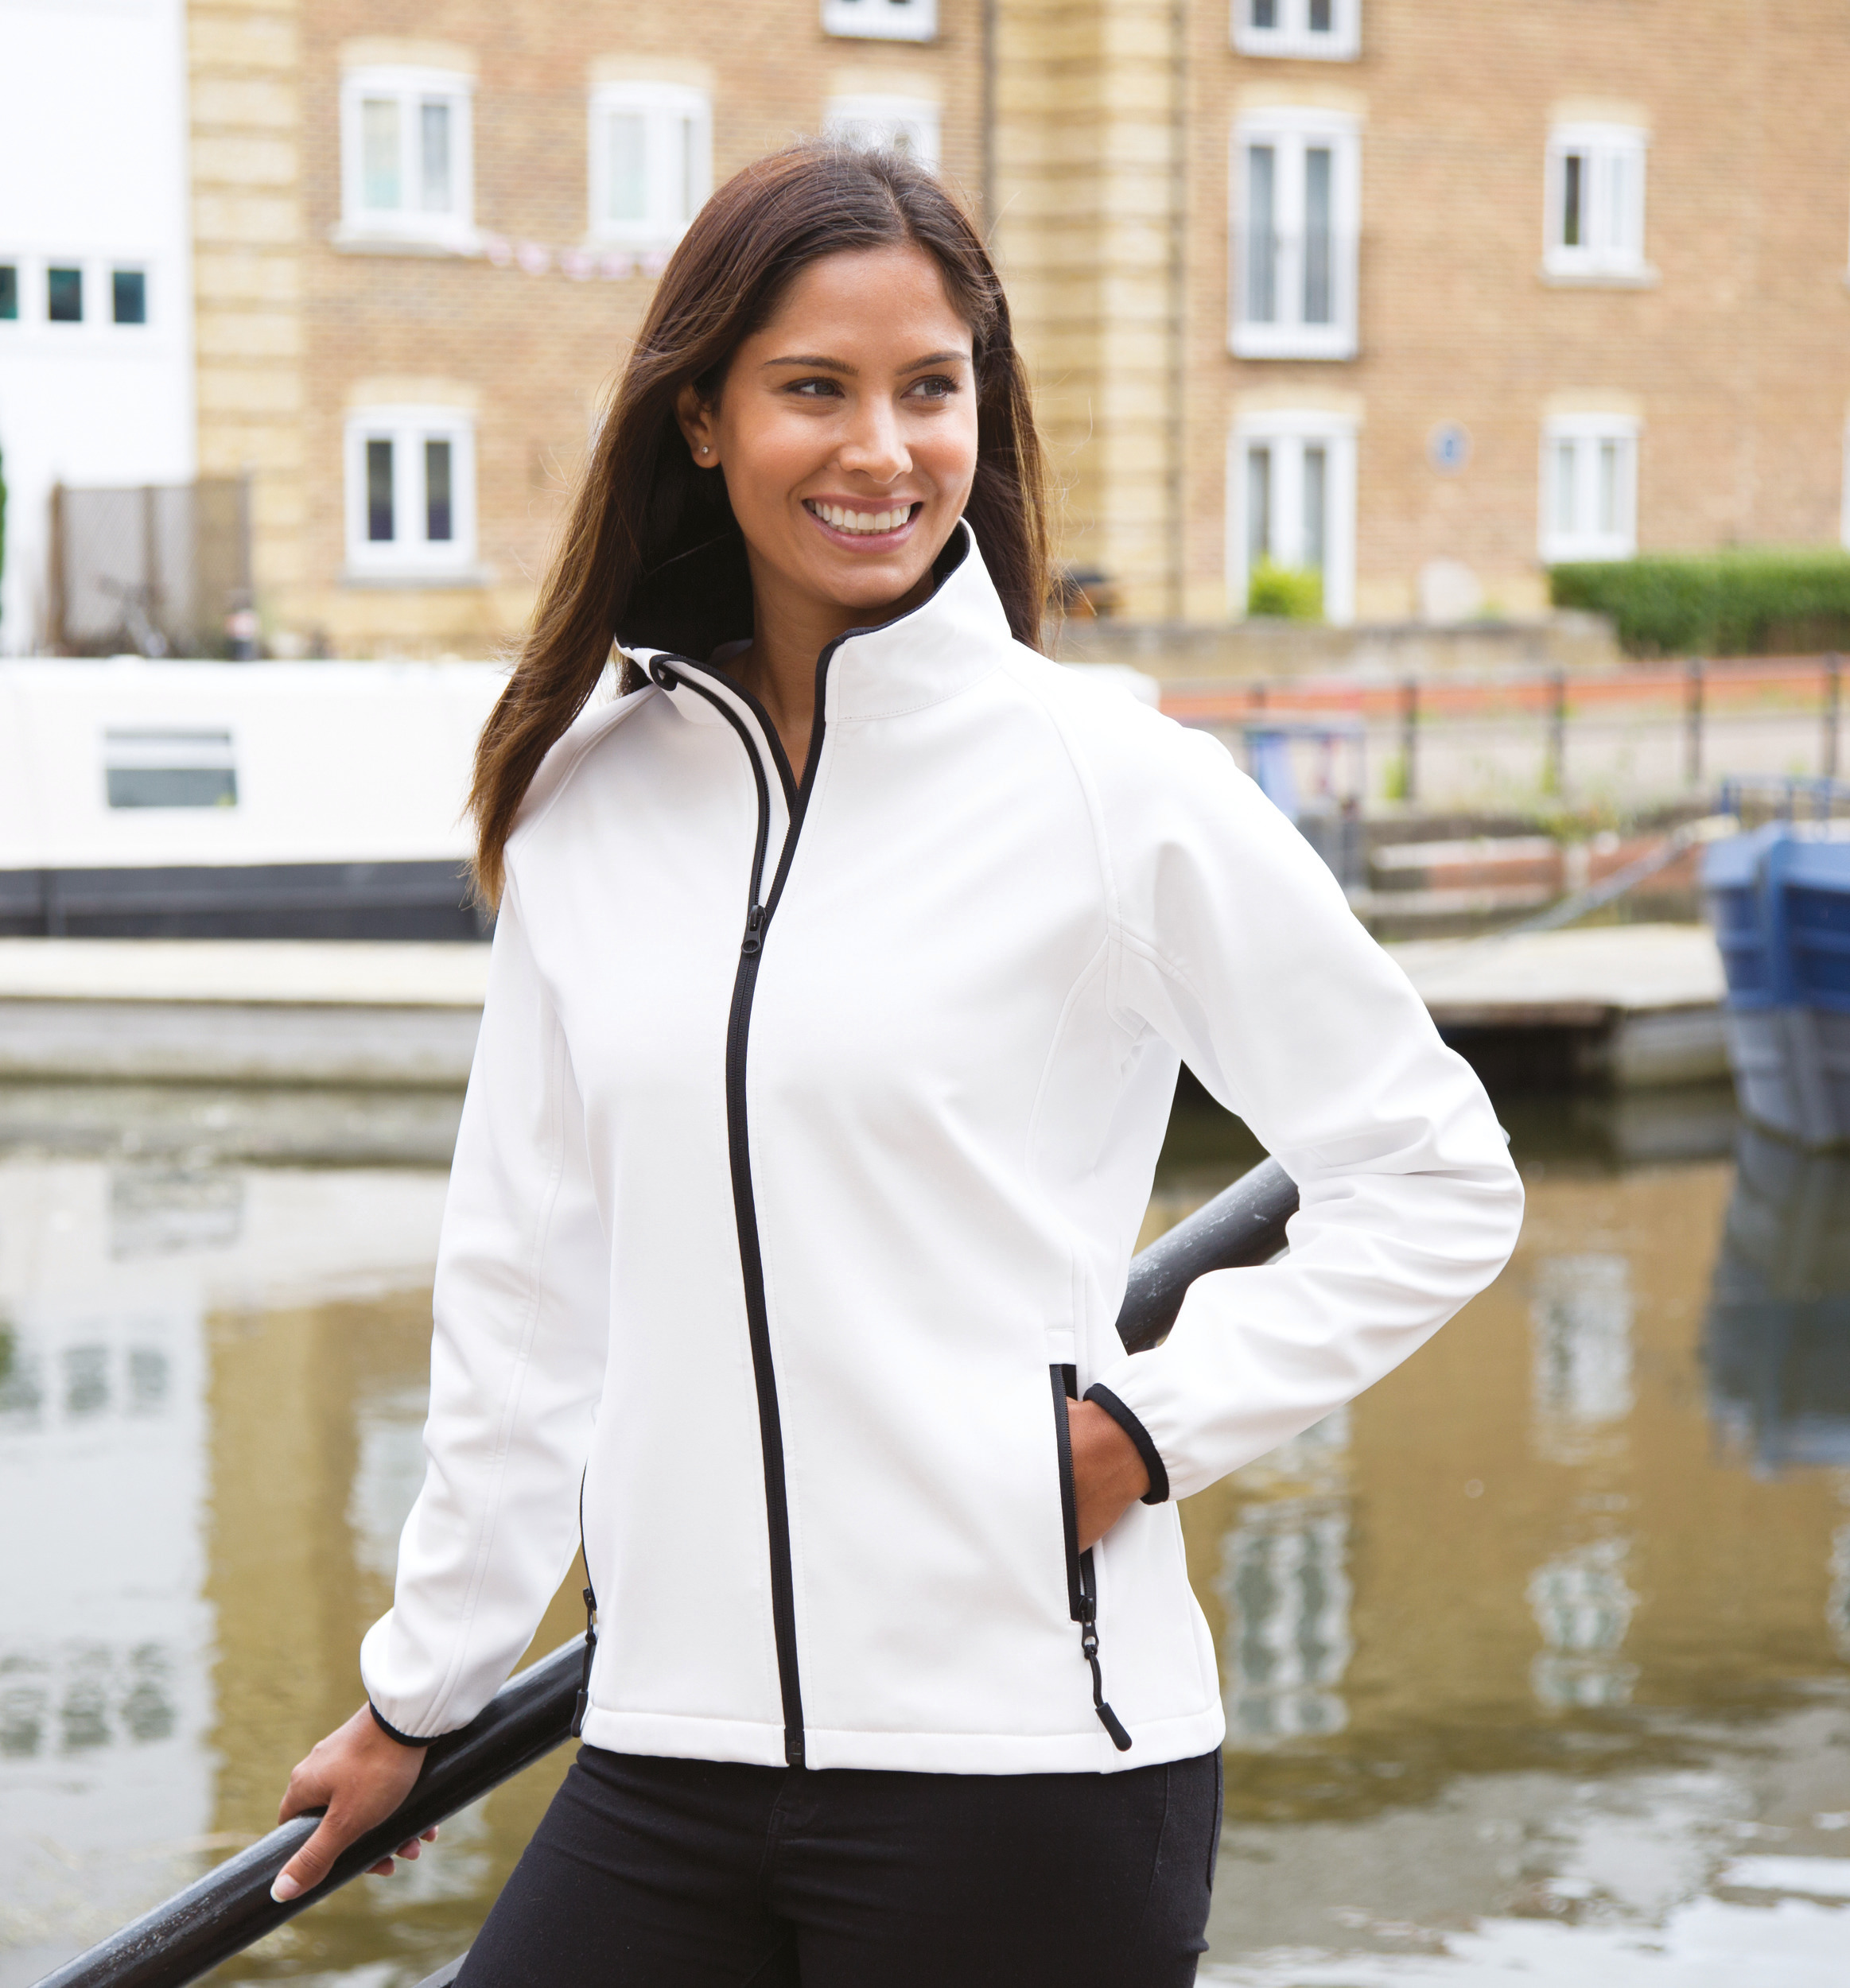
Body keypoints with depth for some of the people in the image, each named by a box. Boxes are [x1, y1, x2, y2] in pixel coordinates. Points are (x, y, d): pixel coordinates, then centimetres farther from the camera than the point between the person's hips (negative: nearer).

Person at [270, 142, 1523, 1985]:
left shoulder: (1113, 781, -5)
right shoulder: (585, 803, 8)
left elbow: (1436, 1179, 2)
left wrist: (1156, 1423, -7)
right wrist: (417, 1689, 19)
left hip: (1021, 1760, -4)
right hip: (667, 1752, 4)